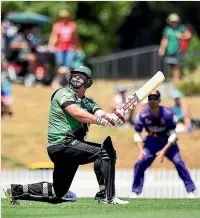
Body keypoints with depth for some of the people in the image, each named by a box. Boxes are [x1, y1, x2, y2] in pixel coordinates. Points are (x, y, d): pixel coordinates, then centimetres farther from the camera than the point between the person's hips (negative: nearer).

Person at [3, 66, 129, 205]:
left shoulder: (88, 103, 20)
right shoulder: (64, 93, -2)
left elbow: (102, 115, 1)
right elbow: (76, 113, -20)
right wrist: (99, 120, -31)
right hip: (62, 143, -8)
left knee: (56, 194, 9)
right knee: (104, 152, -21)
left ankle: (15, 190, 19)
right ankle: (107, 196, -21)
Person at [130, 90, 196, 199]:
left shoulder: (167, 113, -22)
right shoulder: (143, 115, -17)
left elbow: (173, 135, -19)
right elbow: (137, 134, -7)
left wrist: (164, 151, -28)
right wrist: (141, 150, -22)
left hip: (168, 142, -2)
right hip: (151, 142, 2)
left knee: (179, 162, -17)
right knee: (140, 164, -13)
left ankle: (191, 191, -8)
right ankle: (135, 192, 1)